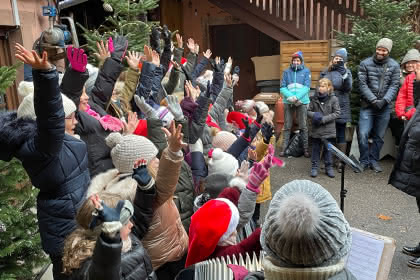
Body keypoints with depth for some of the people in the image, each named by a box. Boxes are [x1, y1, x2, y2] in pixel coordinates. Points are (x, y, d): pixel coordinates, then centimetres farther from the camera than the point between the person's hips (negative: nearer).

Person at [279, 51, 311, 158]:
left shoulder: (306, 71, 5)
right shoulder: (286, 71, 8)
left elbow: (307, 87, -5)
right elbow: (282, 87, 1)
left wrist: (297, 97, -18)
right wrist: (290, 96, -16)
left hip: (302, 102, -1)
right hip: (288, 102, 1)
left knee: (303, 126, 1)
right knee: (287, 126, 5)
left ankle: (305, 148, 9)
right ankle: (284, 148, 10)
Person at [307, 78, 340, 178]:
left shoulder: (334, 99, -5)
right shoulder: (315, 98, 2)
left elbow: (337, 113, -7)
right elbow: (308, 111, 8)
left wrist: (324, 119, -16)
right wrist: (314, 115, -14)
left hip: (328, 130, -2)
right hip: (316, 130, 2)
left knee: (328, 149, 9)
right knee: (316, 149, 10)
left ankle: (329, 167, 22)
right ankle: (314, 167, 20)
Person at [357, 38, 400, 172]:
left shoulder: (394, 66, 3)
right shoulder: (365, 64, -1)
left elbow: (394, 86, -1)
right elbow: (363, 85, -6)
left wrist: (384, 100, -16)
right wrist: (373, 100, -14)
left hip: (385, 107, 2)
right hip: (368, 106, -1)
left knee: (379, 136, 9)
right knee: (363, 134, -7)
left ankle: (374, 160, 24)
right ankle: (364, 161, 10)